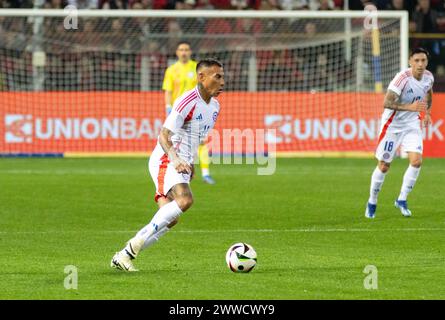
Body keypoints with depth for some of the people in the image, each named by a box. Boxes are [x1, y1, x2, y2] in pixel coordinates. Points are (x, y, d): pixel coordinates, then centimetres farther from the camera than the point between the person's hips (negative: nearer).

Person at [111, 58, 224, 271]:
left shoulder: (214, 106, 12)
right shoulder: (187, 102, -16)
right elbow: (164, 135, -22)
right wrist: (175, 159, -37)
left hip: (182, 164, 9)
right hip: (165, 161, -9)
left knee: (169, 219, 0)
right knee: (185, 199, -31)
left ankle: (124, 256, 7)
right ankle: (135, 245, -27)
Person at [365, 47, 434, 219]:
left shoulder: (428, 77, -5)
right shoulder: (402, 78, -25)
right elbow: (387, 103, -28)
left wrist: (427, 112, 13)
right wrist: (410, 107, -37)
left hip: (412, 124, 5)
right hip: (392, 124, -5)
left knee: (416, 161, -13)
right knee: (384, 166, 2)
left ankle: (402, 200, 2)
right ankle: (372, 203, 21)